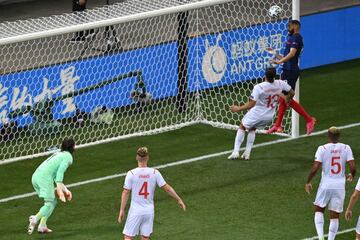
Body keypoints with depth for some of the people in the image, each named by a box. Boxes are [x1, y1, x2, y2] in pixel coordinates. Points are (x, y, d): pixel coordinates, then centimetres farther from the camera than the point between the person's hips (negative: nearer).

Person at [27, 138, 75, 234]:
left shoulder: (59, 154, 29)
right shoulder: (68, 156, 3)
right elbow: (60, 172, -10)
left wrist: (65, 189, 31)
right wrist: (59, 190, -14)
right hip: (45, 177, -8)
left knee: (53, 202, 15)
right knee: (49, 203, -8)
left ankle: (42, 226, 4)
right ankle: (35, 218, -32)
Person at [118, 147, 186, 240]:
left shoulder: (131, 173, -11)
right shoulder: (154, 173, -5)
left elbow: (125, 193, -9)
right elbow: (167, 188, 0)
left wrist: (122, 210, -1)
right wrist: (179, 200, 11)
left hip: (135, 211, -3)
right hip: (149, 211, 3)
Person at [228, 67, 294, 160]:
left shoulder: (258, 87, -26)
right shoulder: (280, 84, -13)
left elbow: (251, 104, -25)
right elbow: (292, 93, 3)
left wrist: (238, 108, -12)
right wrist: (286, 99, 25)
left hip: (257, 113, -5)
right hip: (269, 116, 5)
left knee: (242, 127, 19)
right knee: (252, 129, 28)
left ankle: (236, 152, 11)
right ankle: (247, 153, 23)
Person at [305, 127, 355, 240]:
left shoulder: (322, 149, -7)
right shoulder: (346, 148, -2)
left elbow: (315, 168, -12)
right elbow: (352, 167, -7)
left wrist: (308, 182, 2)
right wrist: (351, 175, 16)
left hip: (326, 185, -1)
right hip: (340, 186, 1)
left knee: (319, 209, 16)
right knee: (335, 216, 9)